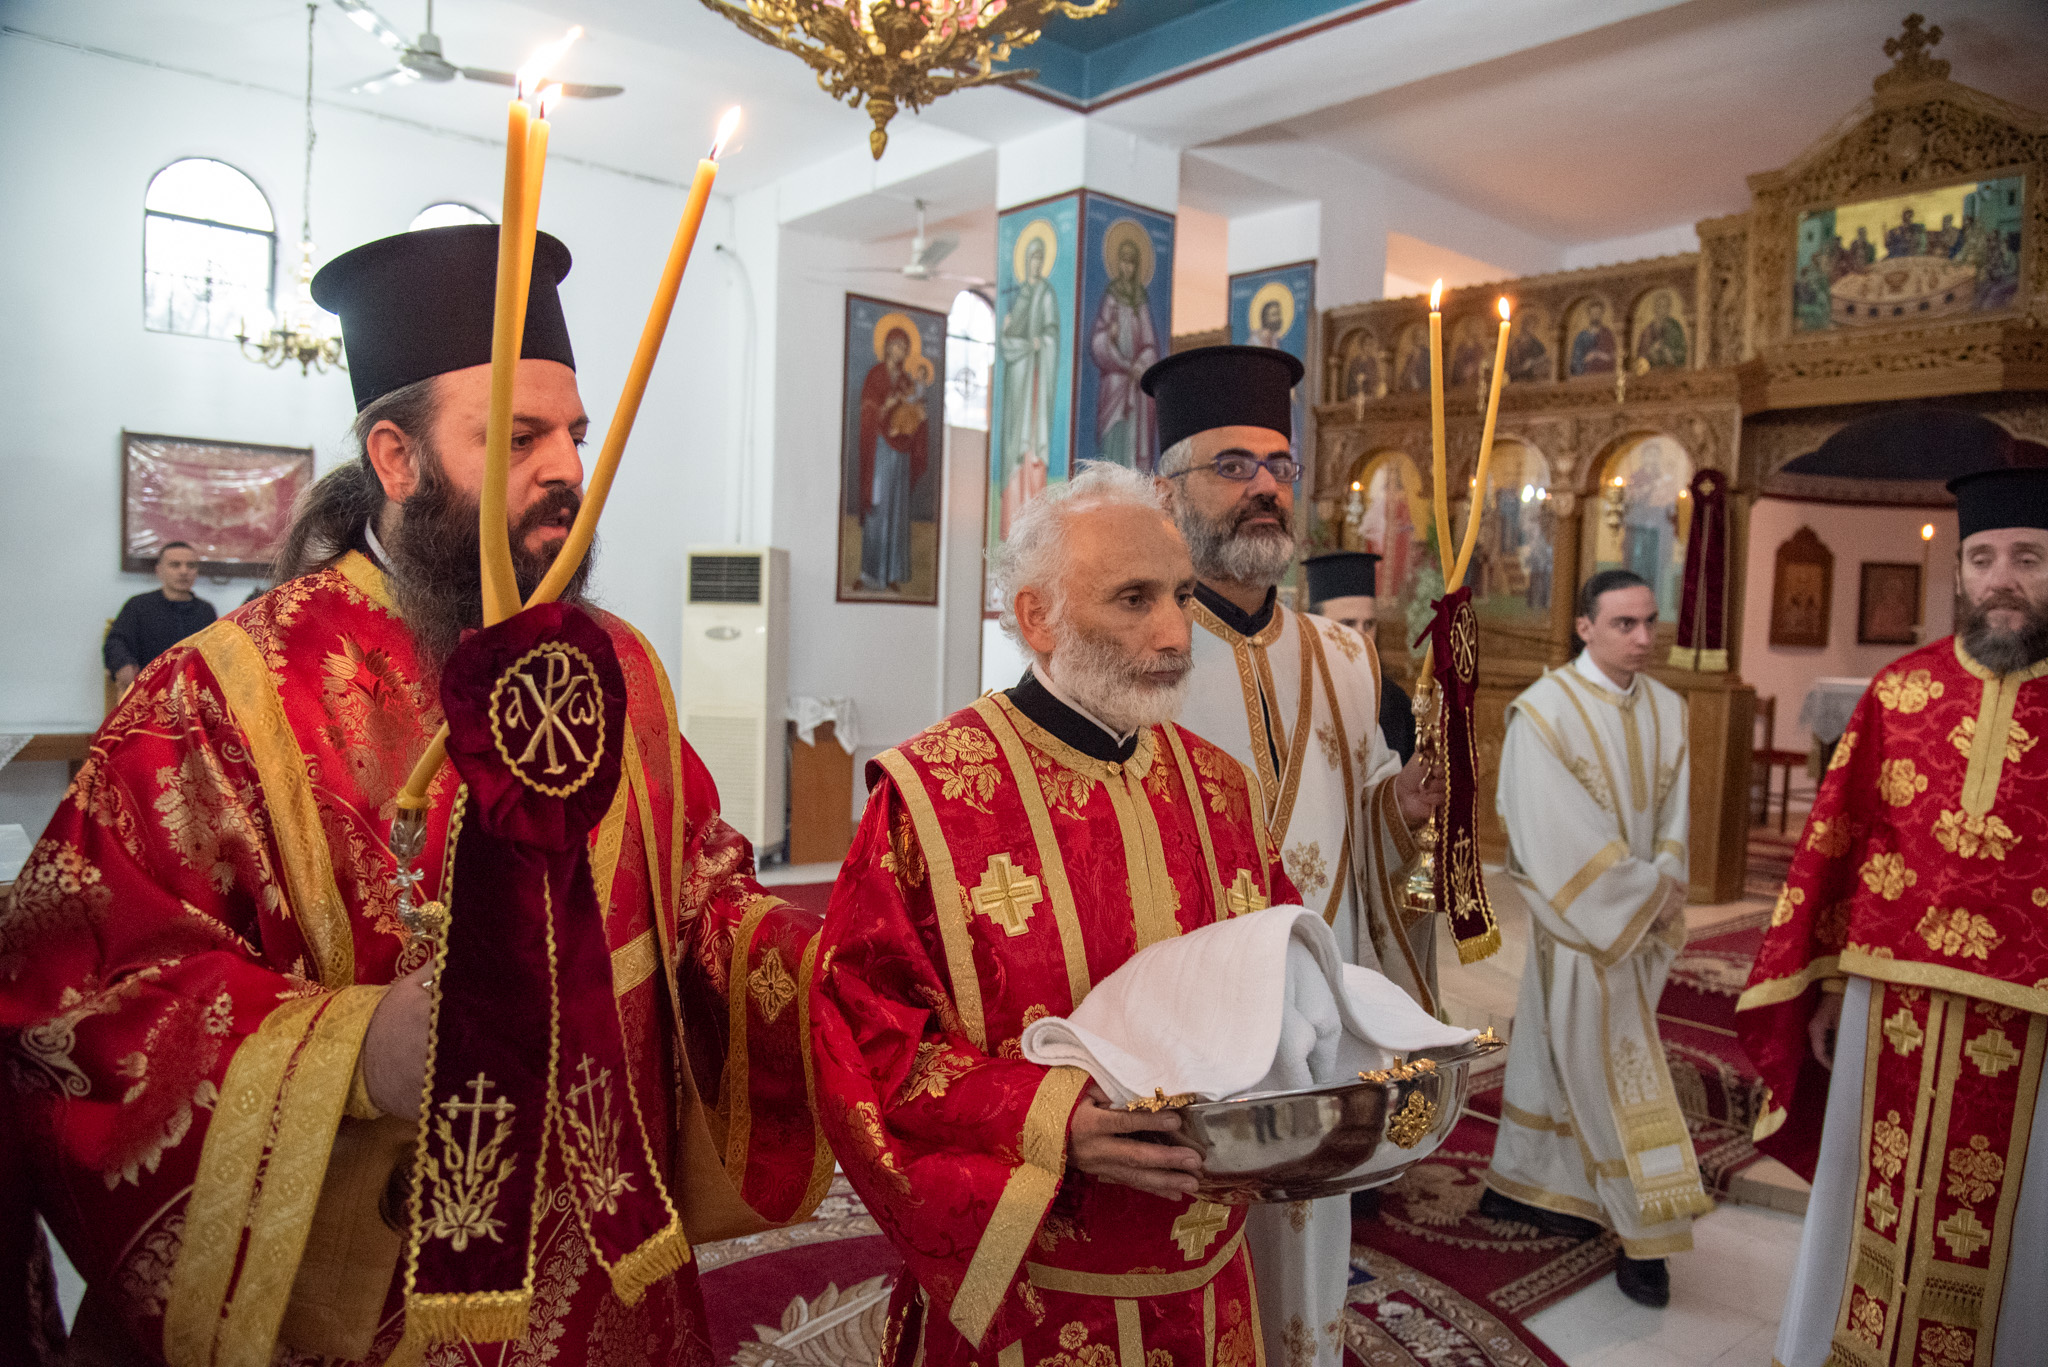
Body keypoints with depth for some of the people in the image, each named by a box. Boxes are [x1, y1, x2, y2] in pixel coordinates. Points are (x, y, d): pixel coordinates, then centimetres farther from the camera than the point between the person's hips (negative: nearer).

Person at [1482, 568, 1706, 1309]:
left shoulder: (1667, 709, 6)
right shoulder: (1545, 711, -14)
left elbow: (1674, 815, 6)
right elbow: (1558, 834, -17)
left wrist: (1661, 894, -8)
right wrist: (1638, 895, -14)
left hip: (1644, 921, 6)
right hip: (1581, 918, -6)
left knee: (1560, 1048, 15)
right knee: (1612, 1067, 0)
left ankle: (1521, 1184, 28)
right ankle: (1645, 1235, 12)